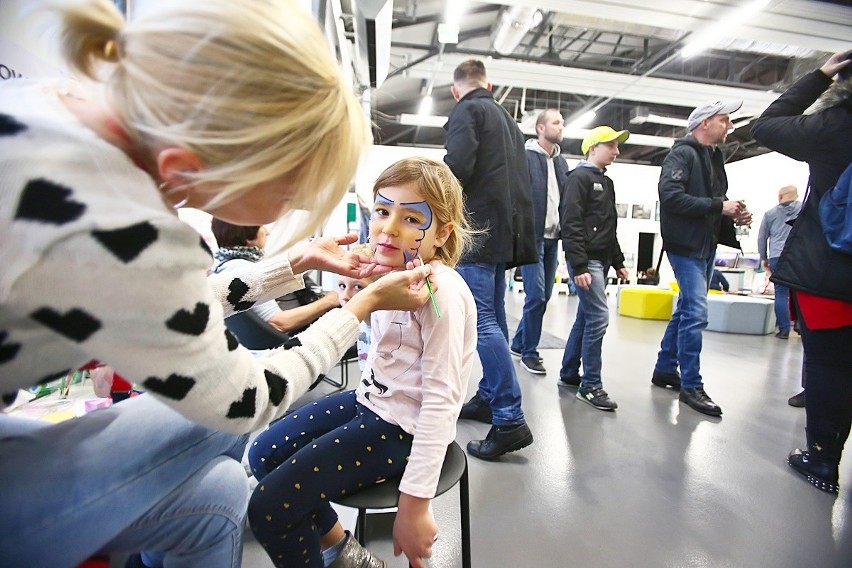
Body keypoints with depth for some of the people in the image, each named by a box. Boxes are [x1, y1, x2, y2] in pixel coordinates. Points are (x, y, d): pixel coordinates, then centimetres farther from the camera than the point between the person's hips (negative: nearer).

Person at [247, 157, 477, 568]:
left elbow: (441, 399, -26)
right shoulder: (394, 273, 1)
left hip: (404, 428, -9)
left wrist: (414, 504, -24)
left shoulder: (441, 291, -25)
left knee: (268, 507, -7)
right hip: (372, 401, 9)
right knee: (263, 455, 16)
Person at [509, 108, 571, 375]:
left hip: (553, 238, 7)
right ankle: (529, 352, 8)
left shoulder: (561, 161, 18)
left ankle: (519, 343, 26)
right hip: (532, 236, -7)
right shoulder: (525, 156, -4)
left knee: (544, 296, 10)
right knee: (536, 296, -7)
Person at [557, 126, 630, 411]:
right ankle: (591, 385, -3)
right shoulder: (579, 177, -6)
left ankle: (569, 373, 21)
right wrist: (579, 266, -22)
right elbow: (571, 225, -16)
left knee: (586, 317, 11)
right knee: (599, 317, -12)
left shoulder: (606, 183, 21)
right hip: (585, 260, -9)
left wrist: (618, 262, 21)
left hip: (601, 260, 9)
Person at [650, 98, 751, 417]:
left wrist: (733, 215, 5)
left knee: (686, 310, 13)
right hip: (685, 244, -10)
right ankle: (691, 386, -1)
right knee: (696, 313, -11)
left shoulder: (714, 157, 19)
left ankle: (665, 370, 25)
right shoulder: (682, 154, -8)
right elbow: (670, 195, -22)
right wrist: (717, 205, -18)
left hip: (707, 245, 10)